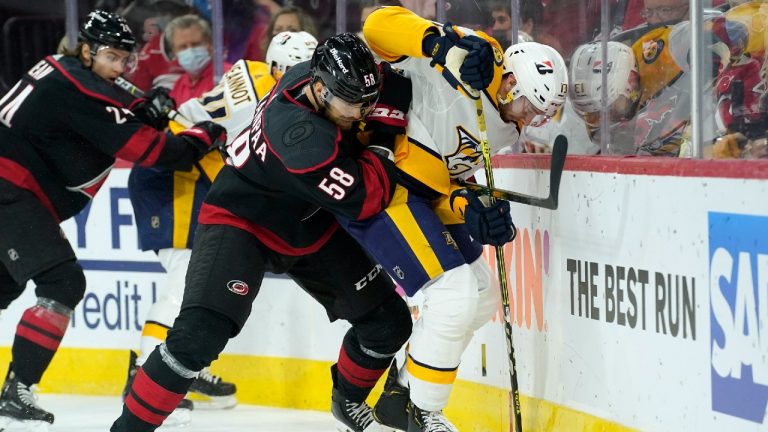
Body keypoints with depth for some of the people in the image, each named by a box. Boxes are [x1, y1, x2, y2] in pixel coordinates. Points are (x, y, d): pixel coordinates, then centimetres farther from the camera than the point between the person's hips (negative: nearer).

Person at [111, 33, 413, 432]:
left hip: (309, 227, 9)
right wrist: (383, 151, -18)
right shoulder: (299, 132, -37)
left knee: (388, 321, 8)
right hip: (240, 220, -9)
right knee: (200, 333, -28)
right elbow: (361, 200, -33)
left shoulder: (324, 72, -14)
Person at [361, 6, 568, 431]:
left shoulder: (502, 127, 9)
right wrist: (443, 43, -41)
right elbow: (380, 25, -26)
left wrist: (470, 210, -12)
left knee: (481, 296, 16)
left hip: (422, 193, 10)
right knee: (455, 293, -16)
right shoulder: (479, 59, -17)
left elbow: (446, 175, 8)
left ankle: (401, 392, 27)